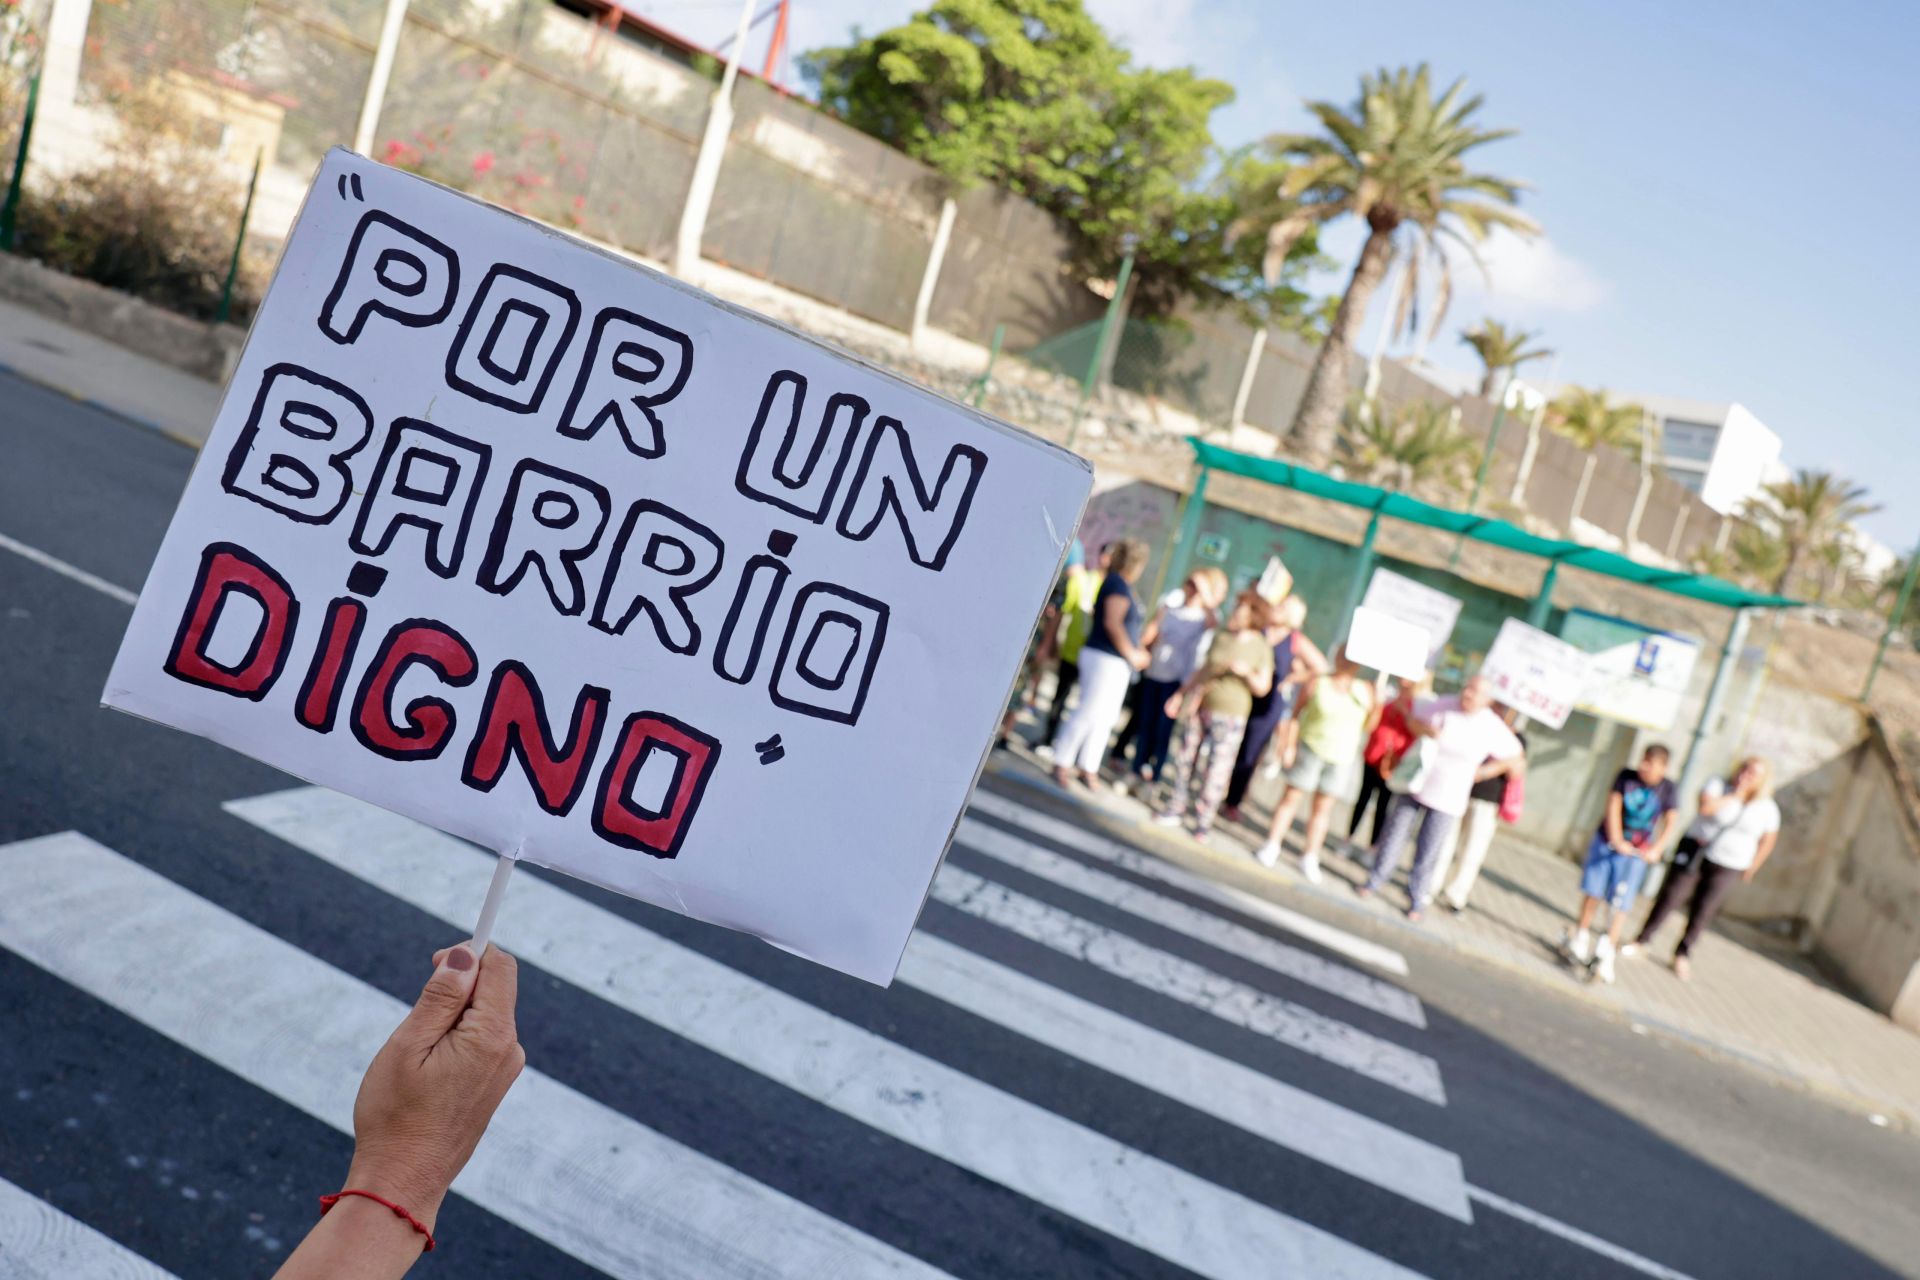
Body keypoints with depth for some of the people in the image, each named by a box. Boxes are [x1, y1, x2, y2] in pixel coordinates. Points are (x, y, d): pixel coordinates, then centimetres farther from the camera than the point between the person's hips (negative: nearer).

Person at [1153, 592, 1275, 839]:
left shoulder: (1261, 648, -5)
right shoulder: (1222, 637, 6)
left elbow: (1262, 688, -4)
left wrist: (1247, 672, -22)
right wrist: (1180, 693, 16)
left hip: (1229, 715, -4)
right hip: (1200, 706, 5)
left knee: (1216, 769, -3)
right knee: (1185, 759, 8)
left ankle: (1204, 822, 7)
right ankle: (1175, 809, 21)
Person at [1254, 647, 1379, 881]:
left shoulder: (1366, 690, 0)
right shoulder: (1317, 683, -7)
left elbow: (1368, 725, 2)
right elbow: (1296, 713, -1)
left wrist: (1377, 704, -15)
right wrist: (1289, 745, -6)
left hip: (1341, 757, 3)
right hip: (1311, 748, -2)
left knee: (1323, 808, 8)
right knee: (1291, 797, 2)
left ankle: (1310, 858, 16)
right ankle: (1271, 846, 15)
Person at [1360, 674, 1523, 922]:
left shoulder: (1492, 728, -11)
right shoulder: (1442, 706, -9)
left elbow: (1513, 756, 2)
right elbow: (1411, 717, 6)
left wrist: (1481, 772, -4)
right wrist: (1423, 729, -16)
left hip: (1448, 798, -1)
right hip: (1415, 785, 1)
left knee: (1428, 852, 4)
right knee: (1394, 836, 8)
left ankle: (1416, 897, 20)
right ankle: (1376, 880, 26)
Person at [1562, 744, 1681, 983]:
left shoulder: (1667, 789, -6)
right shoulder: (1626, 776, -6)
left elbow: (1671, 820, -10)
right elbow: (1613, 806, -11)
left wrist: (1656, 849, -23)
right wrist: (1616, 839, -22)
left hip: (1636, 851, -1)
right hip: (1607, 841, 1)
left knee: (1620, 905, -6)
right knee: (1593, 892, 5)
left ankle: (1606, 954, -3)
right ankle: (1580, 937, 23)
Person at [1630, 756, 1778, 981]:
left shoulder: (1768, 809, -2)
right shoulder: (1719, 786, -5)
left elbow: (1767, 841, 8)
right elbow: (1705, 806, -24)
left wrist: (1751, 868, 10)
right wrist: (1734, 796, -20)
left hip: (1727, 868, 1)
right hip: (1695, 851, -1)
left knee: (1703, 912, 3)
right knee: (1670, 896, 1)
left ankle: (1683, 954, 20)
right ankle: (1642, 939, 14)